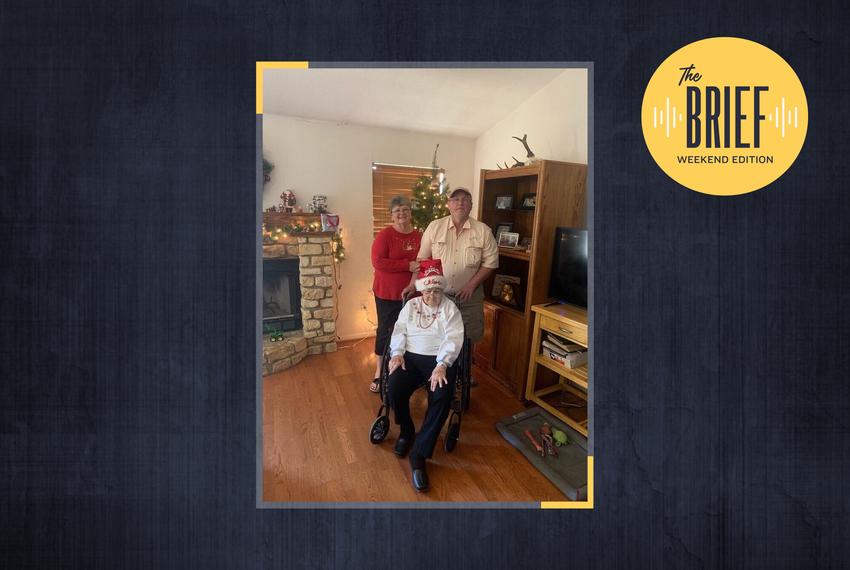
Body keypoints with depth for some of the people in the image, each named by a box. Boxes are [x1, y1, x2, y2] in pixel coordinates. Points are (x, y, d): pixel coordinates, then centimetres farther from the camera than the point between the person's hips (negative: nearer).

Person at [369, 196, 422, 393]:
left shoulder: (419, 236, 3)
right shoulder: (384, 234, -12)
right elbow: (377, 262, -21)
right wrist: (407, 265, -24)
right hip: (387, 293, -4)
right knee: (385, 330, 8)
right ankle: (379, 371, 24)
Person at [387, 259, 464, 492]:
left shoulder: (450, 308, 4)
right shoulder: (411, 305, 14)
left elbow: (453, 340, -8)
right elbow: (399, 331, 8)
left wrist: (442, 365, -23)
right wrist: (397, 354, -11)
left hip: (440, 360, -2)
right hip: (411, 357, 2)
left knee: (442, 397, -30)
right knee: (395, 388, -27)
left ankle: (419, 454, -20)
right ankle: (406, 431, 5)